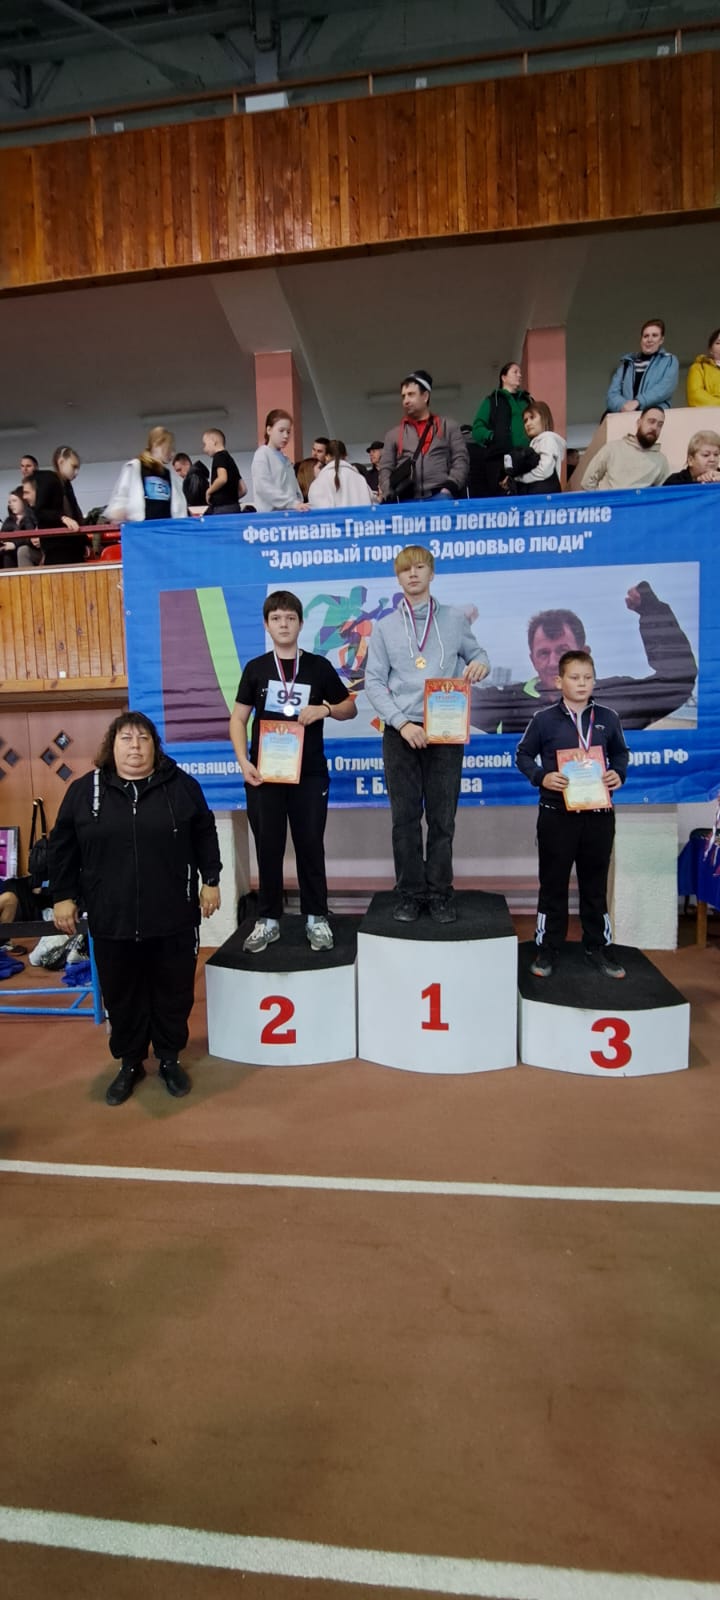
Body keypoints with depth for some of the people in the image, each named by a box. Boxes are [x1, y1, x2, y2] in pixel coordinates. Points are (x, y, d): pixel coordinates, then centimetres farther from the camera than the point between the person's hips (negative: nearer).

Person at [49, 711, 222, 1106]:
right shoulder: (85, 790, 1)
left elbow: (205, 835, 7)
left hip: (173, 916, 0)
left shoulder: (181, 785, 0)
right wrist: (63, 896, 4)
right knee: (122, 995, 13)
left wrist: (210, 881, 5)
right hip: (112, 919, 1)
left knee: (174, 992, 12)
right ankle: (129, 1063, 32)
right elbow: (62, 847, 6)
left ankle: (170, 1059, 32)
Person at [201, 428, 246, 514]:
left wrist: (209, 491, -7)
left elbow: (222, 478, -21)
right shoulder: (230, 458, 23)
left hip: (222, 508, -9)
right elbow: (243, 489, 21)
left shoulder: (219, 456, -3)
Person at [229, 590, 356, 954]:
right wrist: (244, 762, -9)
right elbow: (238, 719, 5)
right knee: (268, 847, 7)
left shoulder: (318, 666, 4)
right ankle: (268, 920, 17)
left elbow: (350, 709, 10)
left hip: (309, 773, 0)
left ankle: (316, 918, 18)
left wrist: (325, 709, -11)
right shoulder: (256, 669, 5)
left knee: (310, 845, 6)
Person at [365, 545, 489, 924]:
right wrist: (402, 723, -11)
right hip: (400, 734, 0)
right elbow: (374, 682, 2)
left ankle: (440, 895, 13)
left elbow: (476, 653, 18)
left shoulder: (455, 619, 8)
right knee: (405, 818, 3)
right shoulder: (384, 627, 7)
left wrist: (479, 665, -9)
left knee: (442, 818, 3)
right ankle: (410, 894, 13)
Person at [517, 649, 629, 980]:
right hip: (557, 813, -2)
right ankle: (548, 947, 18)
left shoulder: (608, 718, 3)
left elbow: (620, 752, 16)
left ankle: (598, 946, 25)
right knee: (553, 882, 7)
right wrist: (540, 777, -13)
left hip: (599, 813, 2)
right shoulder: (544, 719, -4)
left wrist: (619, 774, -4)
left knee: (595, 882, 12)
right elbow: (523, 754, 3)